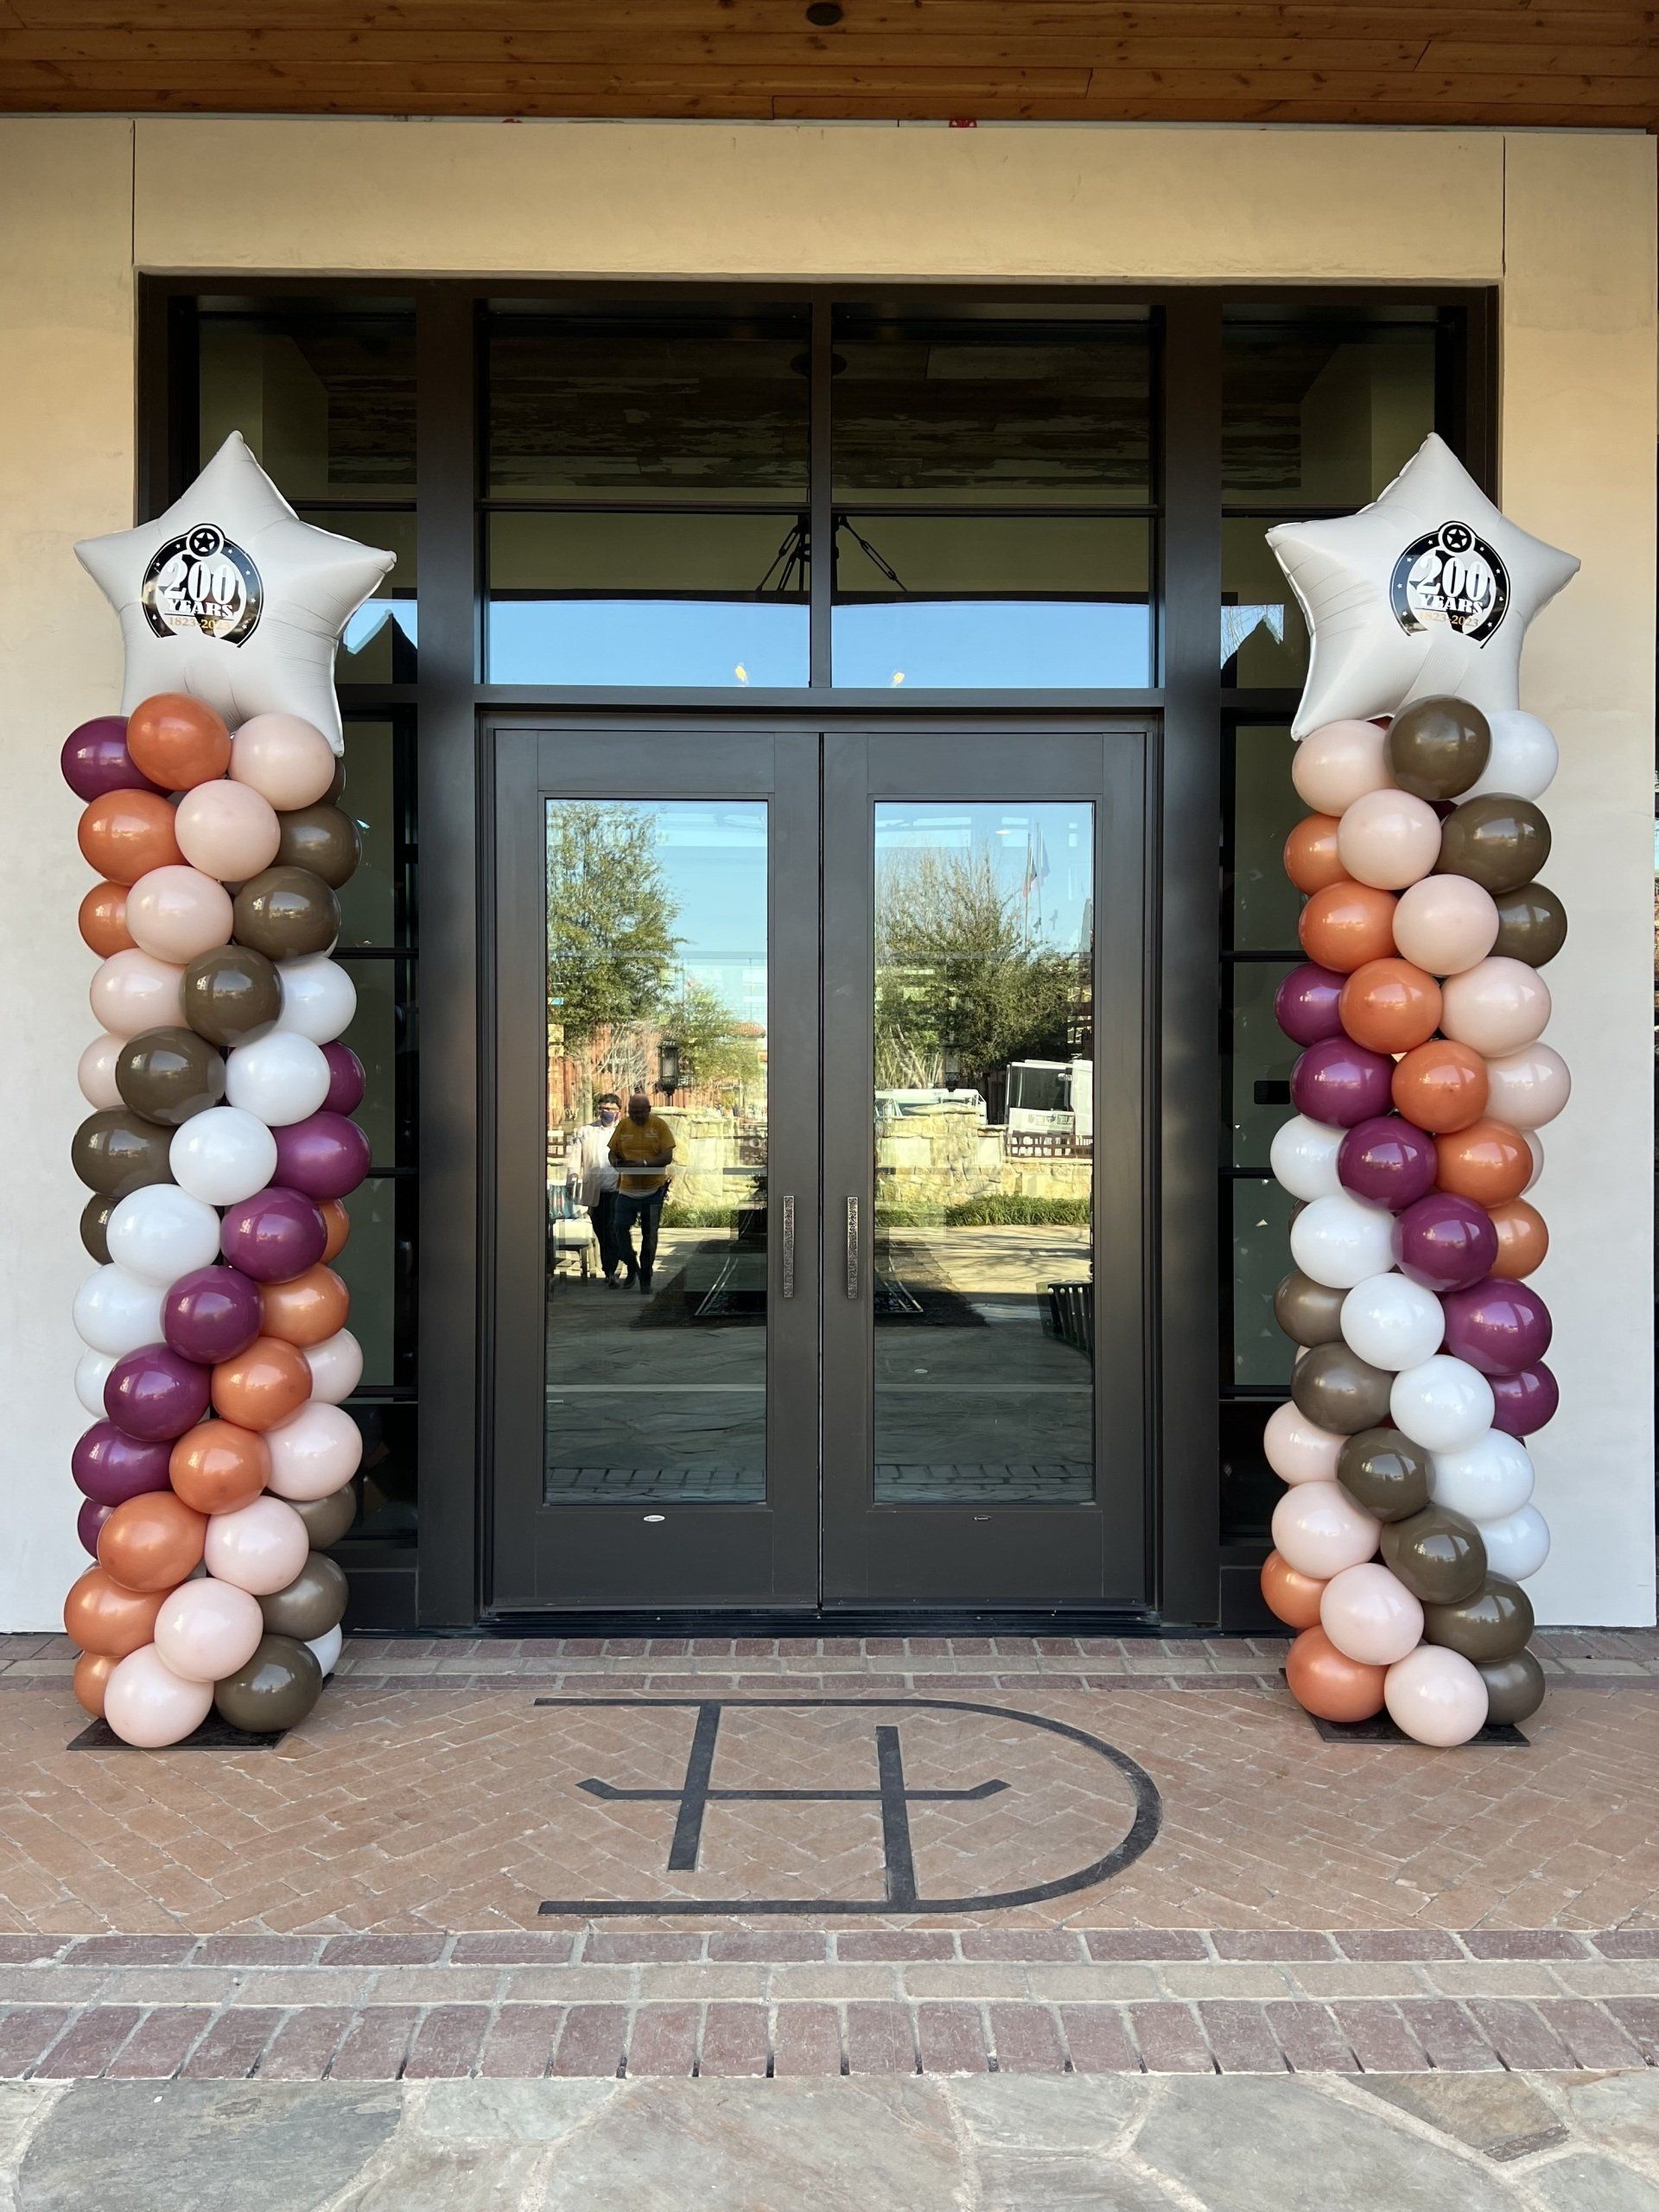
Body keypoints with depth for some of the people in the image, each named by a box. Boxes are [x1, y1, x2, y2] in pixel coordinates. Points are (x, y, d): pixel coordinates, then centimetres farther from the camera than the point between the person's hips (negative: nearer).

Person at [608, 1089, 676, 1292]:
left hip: (653, 1189, -2)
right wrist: (615, 1161, -14)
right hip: (627, 1188, 2)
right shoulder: (623, 1126, 3)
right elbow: (612, 1152, 10)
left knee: (650, 1234, 6)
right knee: (620, 1227, -5)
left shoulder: (659, 1125, -6)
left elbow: (667, 1157, -11)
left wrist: (644, 1163, -26)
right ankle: (632, 1267, 18)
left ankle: (646, 1277, 18)